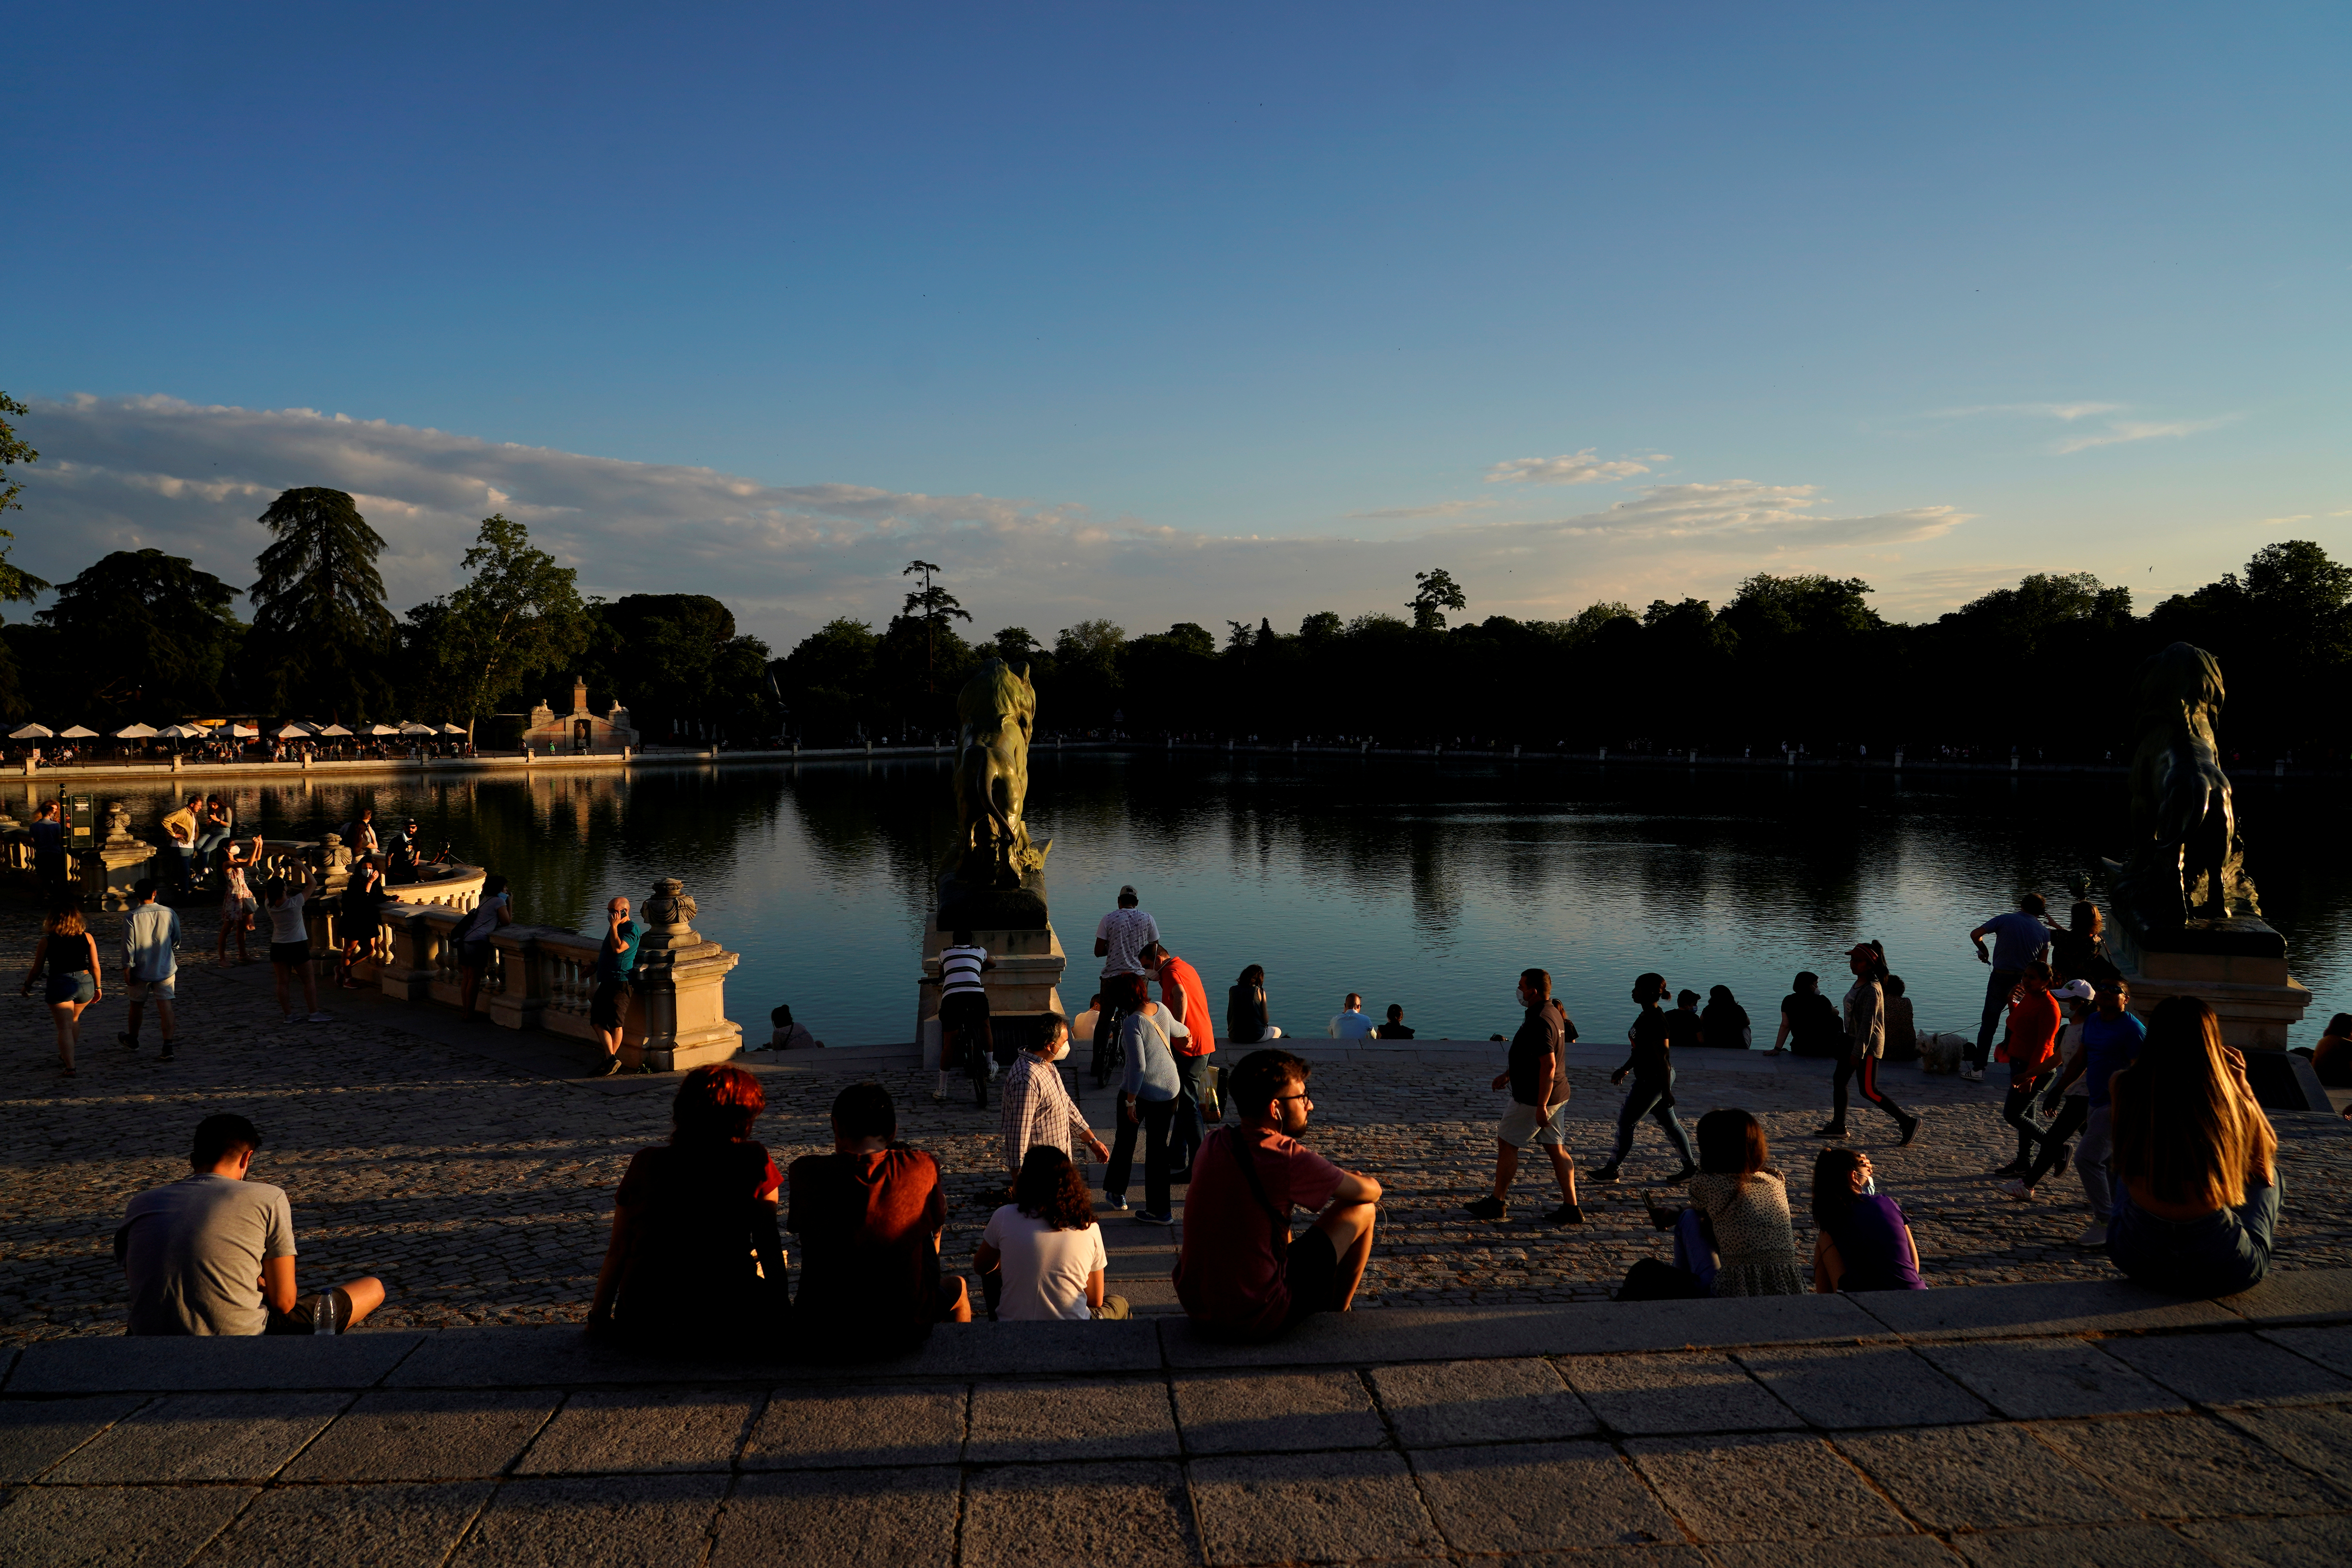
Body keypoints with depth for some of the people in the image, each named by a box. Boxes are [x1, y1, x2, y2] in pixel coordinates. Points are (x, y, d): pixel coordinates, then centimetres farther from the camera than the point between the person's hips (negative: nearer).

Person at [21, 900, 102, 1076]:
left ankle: (70, 1066, -8)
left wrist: (27, 986, 19)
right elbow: (96, 966, 2)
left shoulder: (47, 942, -6)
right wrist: (98, 987, 15)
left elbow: (37, 970, 1)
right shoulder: (87, 937, -1)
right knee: (74, 1019, 26)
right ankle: (66, 1057, 39)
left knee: (65, 1027, -1)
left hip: (60, 985, -3)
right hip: (85, 984, 3)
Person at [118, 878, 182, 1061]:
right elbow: (176, 942, 5)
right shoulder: (170, 914, -6)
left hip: (140, 971, -1)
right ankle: (168, 1047, -9)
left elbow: (129, 946, -12)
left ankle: (132, 1038, 40)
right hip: (165, 970, 1)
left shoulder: (131, 918, -12)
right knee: (165, 1007, -1)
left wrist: (127, 969, -5)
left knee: (136, 1005, 19)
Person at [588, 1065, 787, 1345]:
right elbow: (767, 1241, 1)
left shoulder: (645, 1162, 3)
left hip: (643, 1324, 5)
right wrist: (781, 1312, 12)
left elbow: (618, 1250, 7)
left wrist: (599, 1319, 19)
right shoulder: (753, 1161, -5)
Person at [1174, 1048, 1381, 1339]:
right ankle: (1338, 1313, 27)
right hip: (1257, 1321, -7)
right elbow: (1371, 1191, -4)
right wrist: (1344, 1179, 19)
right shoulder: (1288, 1158, -19)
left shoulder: (1213, 1144, 1)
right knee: (1362, 1209, 3)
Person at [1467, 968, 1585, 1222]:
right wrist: (1507, 1074, 30)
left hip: (1535, 1099, -10)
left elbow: (1549, 1065, -27)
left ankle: (1497, 1203, 12)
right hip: (1557, 1096, 10)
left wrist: (1541, 1107, -26)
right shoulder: (1553, 1013, 11)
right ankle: (1571, 1209, 10)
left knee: (1506, 1144, 3)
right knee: (1556, 1149, 10)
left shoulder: (1540, 1022, -22)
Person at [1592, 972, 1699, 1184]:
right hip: (1649, 1079, 10)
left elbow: (1663, 1058, -23)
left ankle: (1611, 1170, 11)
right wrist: (1624, 1070, 25)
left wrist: (1666, 1092, -21)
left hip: (1654, 1081, -10)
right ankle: (1690, 1166, 23)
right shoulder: (1645, 1016, 7)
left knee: (1626, 1122, 0)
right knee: (1669, 1123, 16)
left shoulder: (1656, 1021, -23)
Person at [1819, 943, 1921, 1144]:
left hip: (1868, 1045, -10)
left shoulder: (1872, 990, -23)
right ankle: (1838, 1126, 20)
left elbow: (1868, 1024, -24)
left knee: (1868, 1091, -4)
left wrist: (1858, 1052, -23)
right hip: (1852, 1039, 10)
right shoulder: (1859, 983, 7)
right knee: (1839, 1082, 11)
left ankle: (1908, 1121, 5)